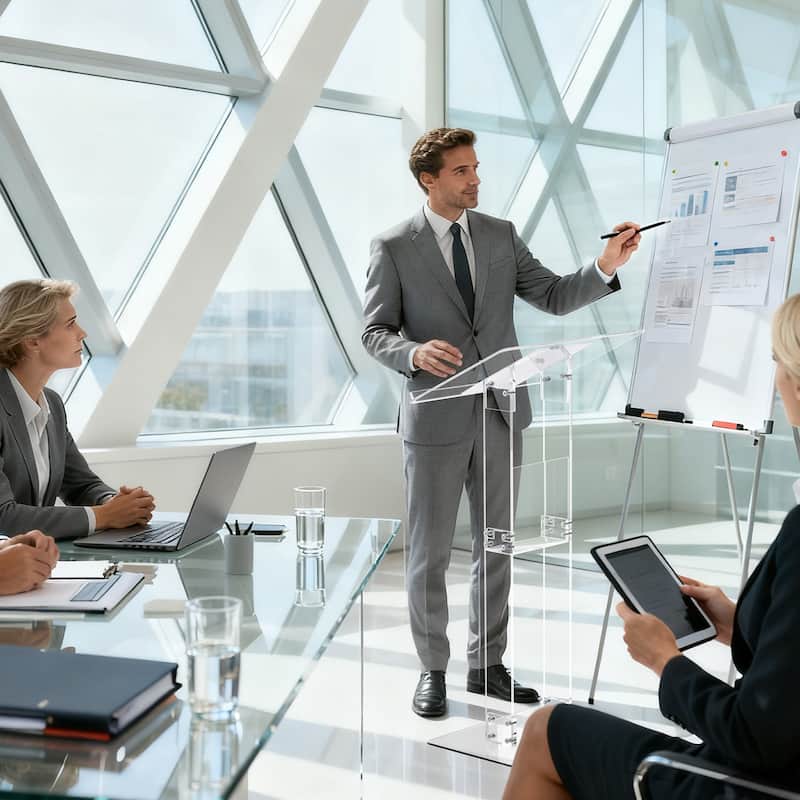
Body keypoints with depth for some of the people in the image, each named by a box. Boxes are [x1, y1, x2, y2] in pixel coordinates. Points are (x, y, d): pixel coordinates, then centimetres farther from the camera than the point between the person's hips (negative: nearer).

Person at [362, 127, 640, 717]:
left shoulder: (500, 235, 7)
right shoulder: (393, 247, -3)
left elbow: (554, 298, 5)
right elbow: (375, 332, -4)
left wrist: (605, 267, -11)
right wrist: (415, 352, -25)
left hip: (500, 411, 4)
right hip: (436, 418, -4)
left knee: (496, 546, 12)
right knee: (431, 552, 5)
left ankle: (487, 664, 26)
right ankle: (433, 670, 22)